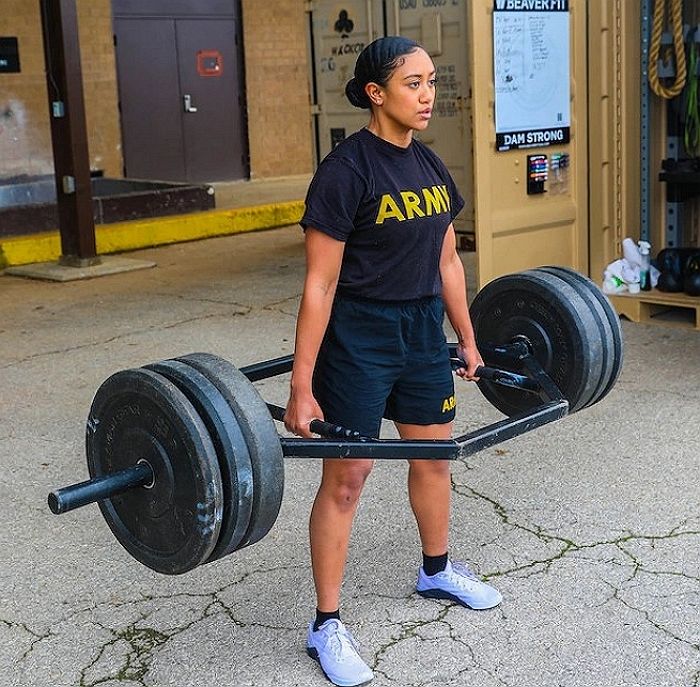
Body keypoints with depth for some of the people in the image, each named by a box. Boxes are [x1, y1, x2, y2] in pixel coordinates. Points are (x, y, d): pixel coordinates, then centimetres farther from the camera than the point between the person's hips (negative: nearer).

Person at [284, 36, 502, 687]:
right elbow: (320, 284, -18)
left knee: (434, 457, 20)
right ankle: (327, 625, 15)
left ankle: (437, 571, 44)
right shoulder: (346, 169, -18)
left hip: (423, 331, 8)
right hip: (358, 339, -7)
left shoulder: (429, 164, 4)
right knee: (345, 479, 1)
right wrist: (301, 388, -18)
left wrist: (467, 339, 18)